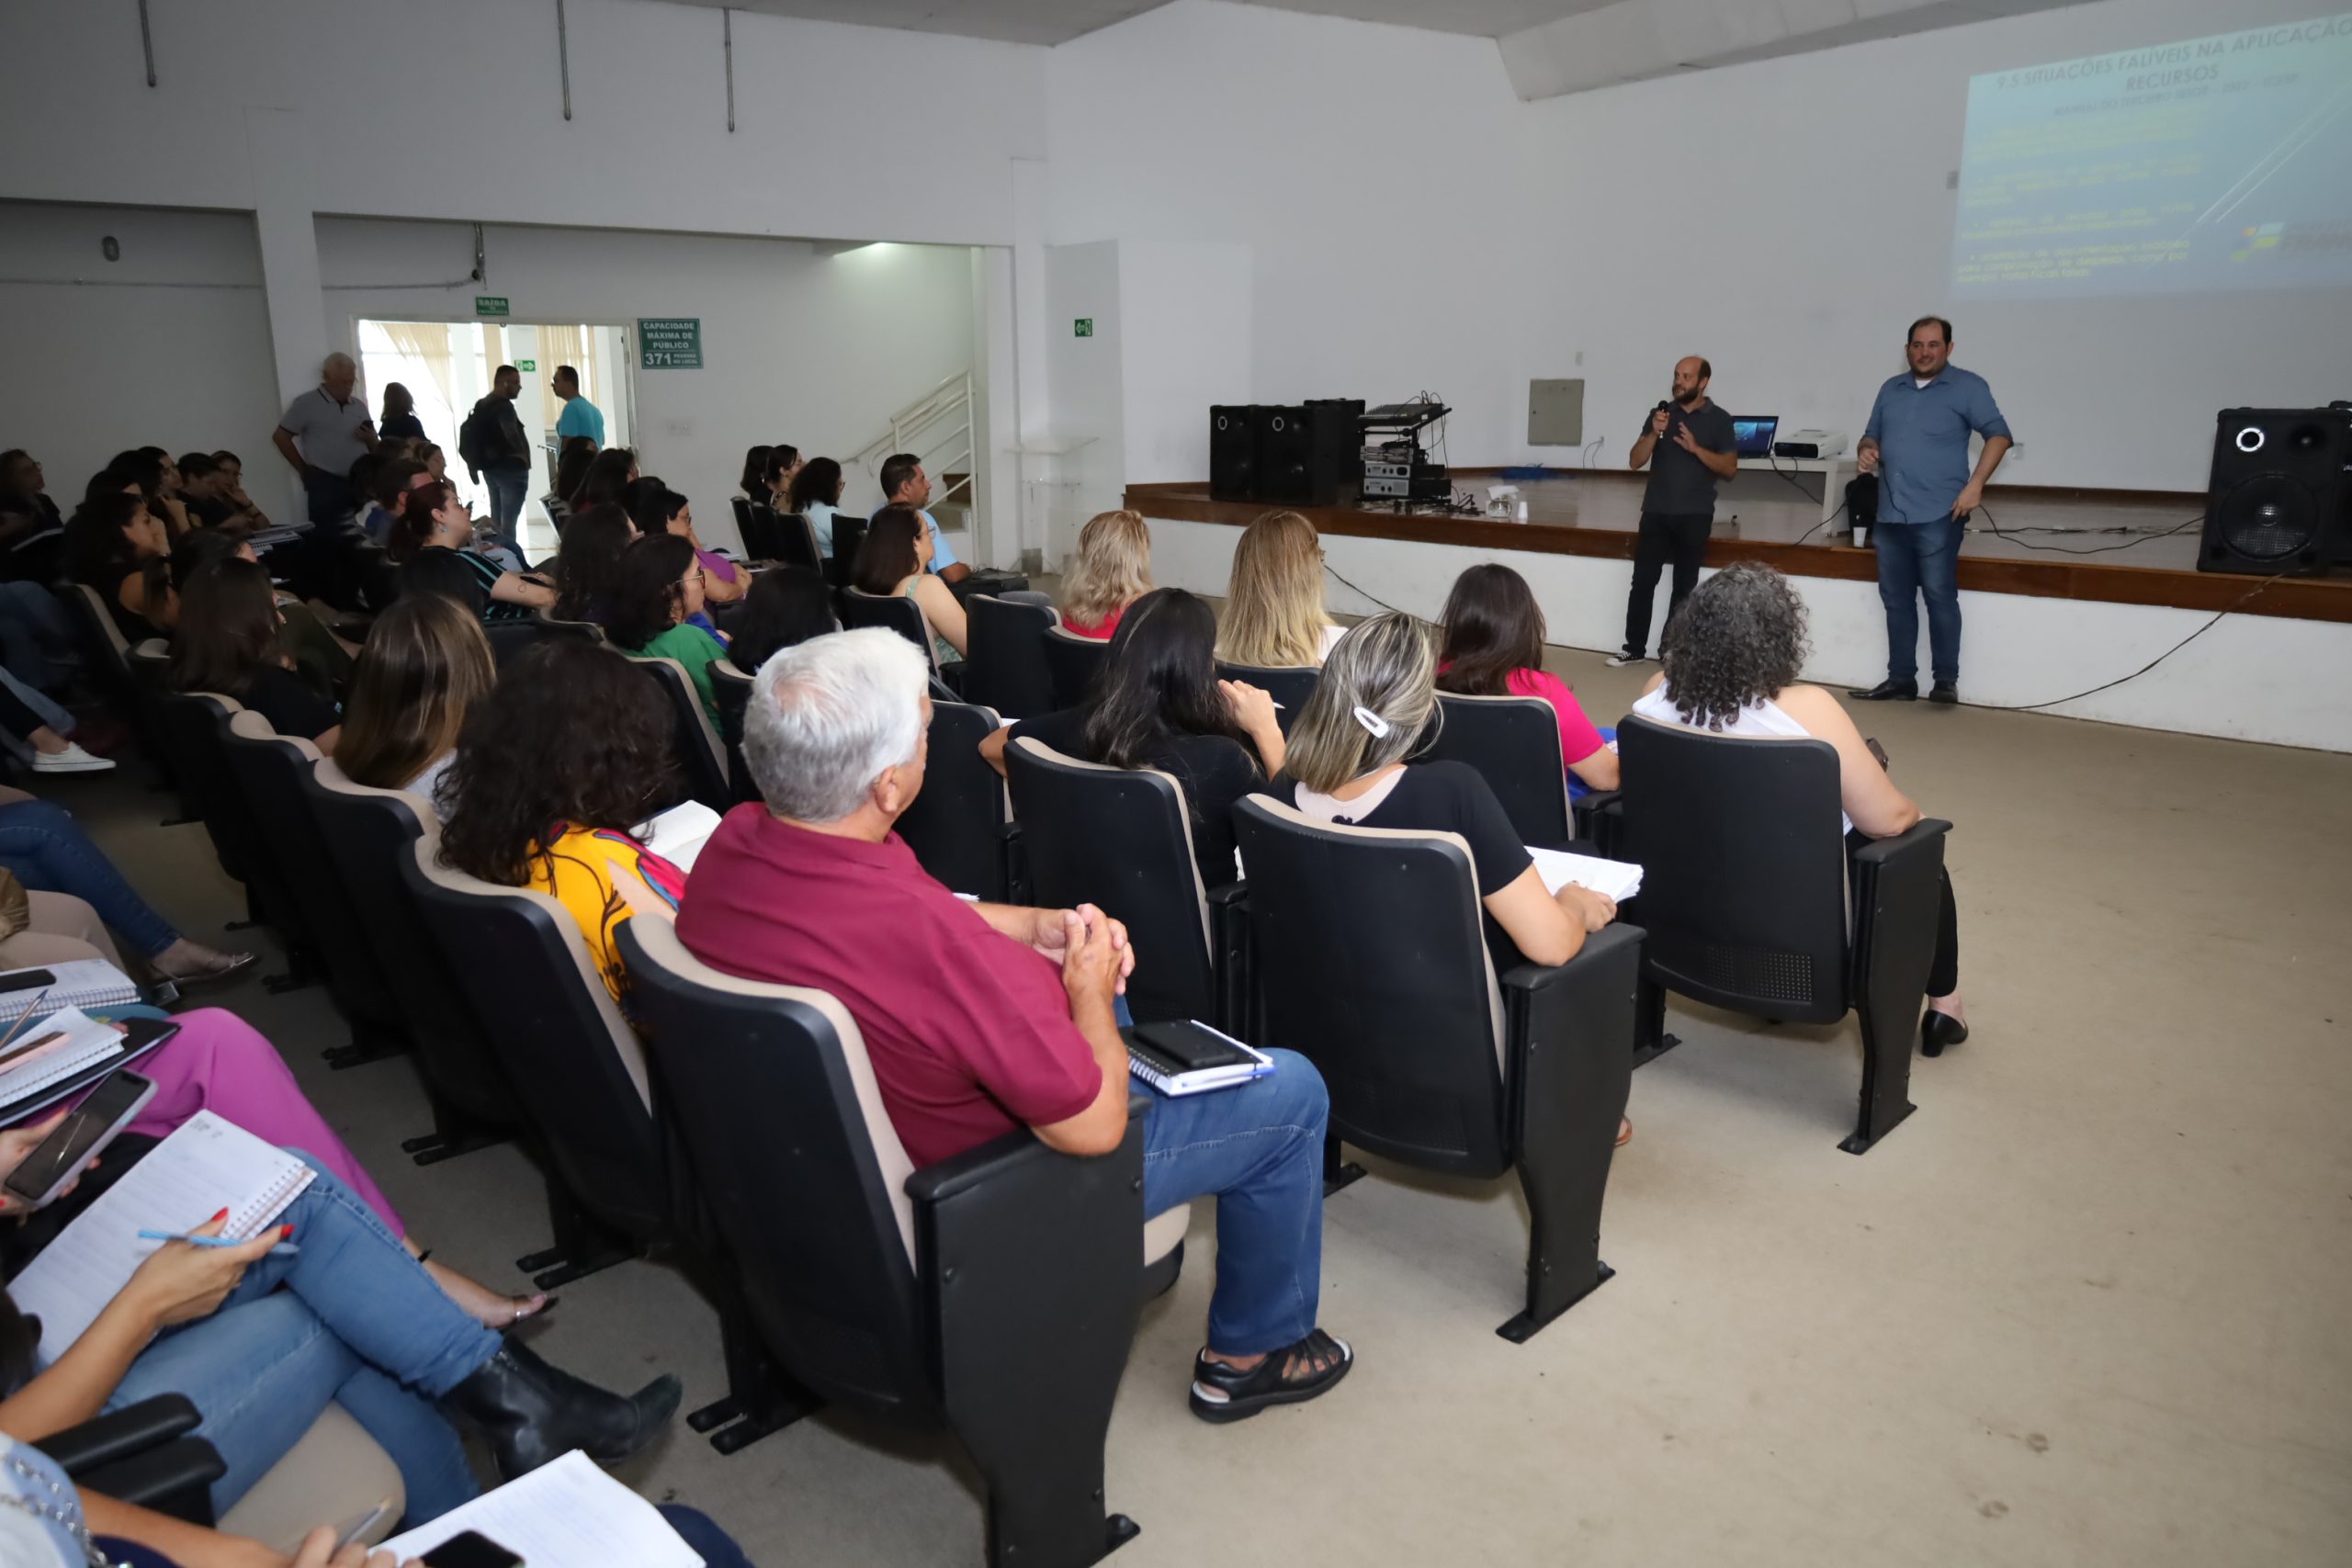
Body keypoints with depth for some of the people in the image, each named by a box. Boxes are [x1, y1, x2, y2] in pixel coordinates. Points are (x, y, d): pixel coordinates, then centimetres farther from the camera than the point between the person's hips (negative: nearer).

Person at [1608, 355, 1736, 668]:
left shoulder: (1719, 420, 2)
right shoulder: (1661, 413, 7)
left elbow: (1730, 468, -3)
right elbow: (1635, 461, 4)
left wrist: (1695, 448, -15)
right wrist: (1654, 434, -12)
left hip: (1694, 516, -2)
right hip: (1656, 512, 2)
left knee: (1684, 586, 3)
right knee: (1643, 581, -1)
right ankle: (1635, 649, 7)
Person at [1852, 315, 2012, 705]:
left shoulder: (1967, 386, 1)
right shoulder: (1891, 389, 16)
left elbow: (1998, 434, -3)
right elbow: (1872, 436, 25)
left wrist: (1975, 485, -14)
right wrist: (1866, 453, 1)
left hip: (1938, 513, -5)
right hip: (1890, 514, 6)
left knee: (1939, 595, -7)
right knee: (1895, 598, 8)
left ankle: (1946, 680, -1)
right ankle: (1901, 679, 15)